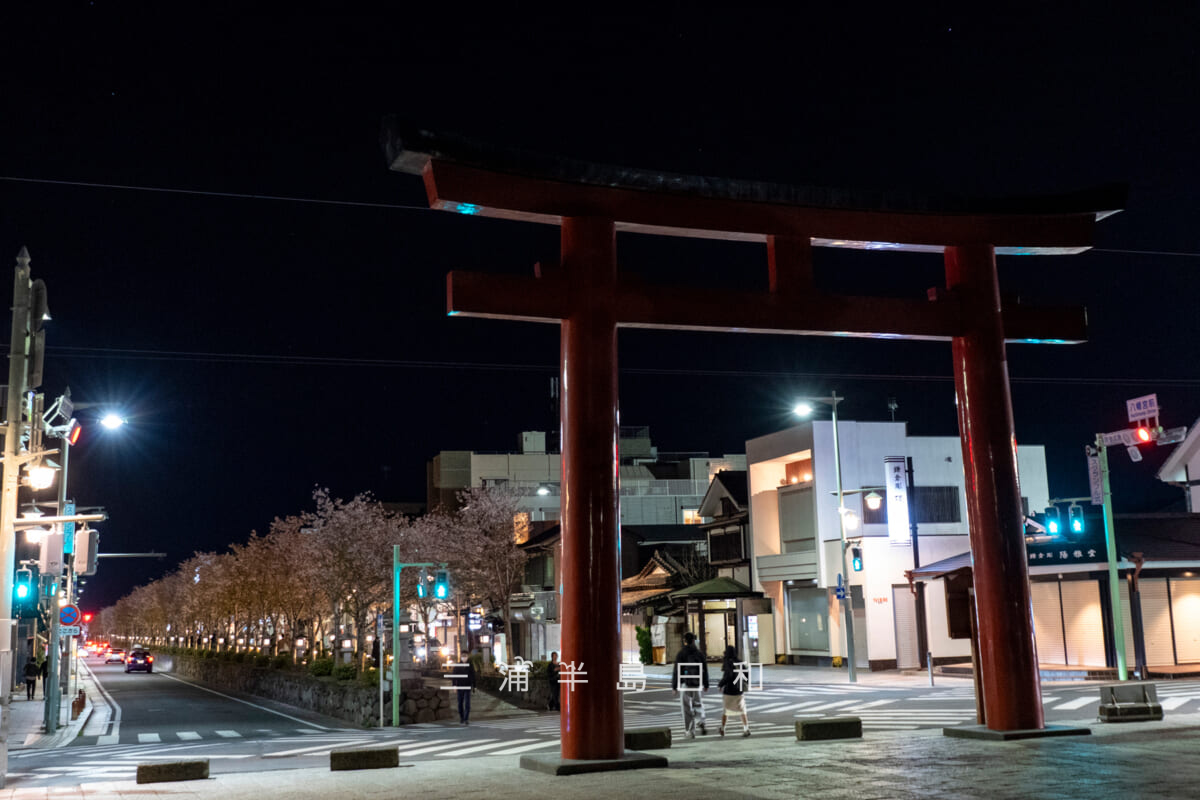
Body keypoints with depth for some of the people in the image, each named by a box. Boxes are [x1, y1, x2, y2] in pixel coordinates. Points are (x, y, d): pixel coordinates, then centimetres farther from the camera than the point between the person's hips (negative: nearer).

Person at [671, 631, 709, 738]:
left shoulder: (681, 654, -9)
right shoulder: (699, 653, 1)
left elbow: (676, 671, -10)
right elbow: (705, 670, 6)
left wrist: (674, 686, -3)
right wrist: (706, 684, 15)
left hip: (685, 683, -3)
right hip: (697, 683, 3)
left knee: (687, 707, 5)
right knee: (697, 704, 20)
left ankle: (690, 731, 5)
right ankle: (701, 722, -3)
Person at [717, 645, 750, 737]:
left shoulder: (727, 663, -14)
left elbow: (728, 675, -25)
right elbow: (746, 675, 5)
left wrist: (720, 685, -14)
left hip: (728, 690, -4)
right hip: (739, 690, 4)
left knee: (725, 710, 12)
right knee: (742, 710, 5)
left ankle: (722, 729, 21)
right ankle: (746, 729, -8)